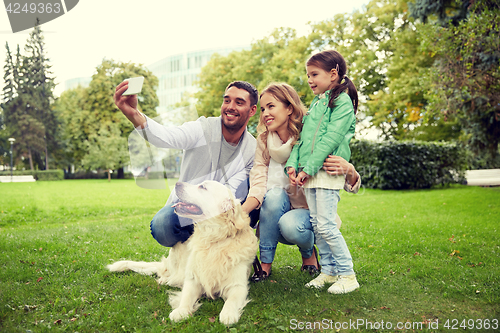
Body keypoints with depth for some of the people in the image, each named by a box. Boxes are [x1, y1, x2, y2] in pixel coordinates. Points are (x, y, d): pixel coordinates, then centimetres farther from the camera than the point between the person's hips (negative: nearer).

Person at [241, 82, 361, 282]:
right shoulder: (263, 142, -5)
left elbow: (351, 185, -14)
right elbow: (258, 186, -16)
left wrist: (348, 170, -40)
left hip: (309, 212, -2)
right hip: (274, 216, 3)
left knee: (290, 225, -34)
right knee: (274, 194, -29)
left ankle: (309, 252, 3)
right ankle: (265, 265, -16)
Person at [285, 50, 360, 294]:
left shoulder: (342, 102, -6)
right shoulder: (315, 104, 20)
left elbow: (331, 139, -15)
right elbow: (302, 137, 17)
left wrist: (308, 168, -18)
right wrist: (293, 164, 2)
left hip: (328, 171, -8)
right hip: (309, 173, 8)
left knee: (326, 225, -10)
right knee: (316, 224, 9)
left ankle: (347, 274, 4)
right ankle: (328, 270, 20)